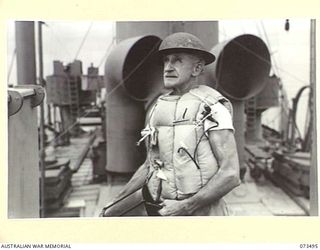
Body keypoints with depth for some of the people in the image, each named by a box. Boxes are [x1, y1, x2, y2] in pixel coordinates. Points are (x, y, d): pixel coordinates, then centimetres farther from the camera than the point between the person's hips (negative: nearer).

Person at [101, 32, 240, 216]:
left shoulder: (213, 108, -13)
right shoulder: (158, 108, 6)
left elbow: (231, 174, -18)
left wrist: (186, 207, -21)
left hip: (201, 212, -5)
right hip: (162, 211, 6)